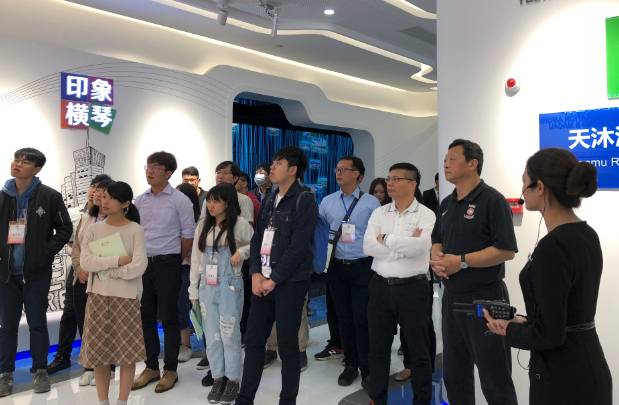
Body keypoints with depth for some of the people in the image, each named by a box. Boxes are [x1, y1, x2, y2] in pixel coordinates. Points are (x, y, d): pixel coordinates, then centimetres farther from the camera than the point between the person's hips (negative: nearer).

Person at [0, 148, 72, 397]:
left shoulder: (50, 197, -5)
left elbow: (65, 229, -2)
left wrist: (46, 253, -9)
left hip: (37, 272, -3)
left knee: (37, 323, 7)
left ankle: (40, 371, 21)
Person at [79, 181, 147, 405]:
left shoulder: (135, 230, -5)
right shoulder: (93, 230, 4)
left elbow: (139, 267, -14)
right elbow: (85, 262, -9)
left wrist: (105, 270, -10)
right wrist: (118, 261, -17)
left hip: (126, 297, -2)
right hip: (98, 296, 3)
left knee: (127, 352, 3)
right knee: (99, 352, 7)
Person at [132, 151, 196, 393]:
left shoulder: (179, 200, -6)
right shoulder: (139, 201, 9)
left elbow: (188, 235, -5)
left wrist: (176, 262, 0)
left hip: (167, 265, -5)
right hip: (142, 264, 5)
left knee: (168, 317, 1)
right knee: (145, 317, 11)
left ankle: (170, 370, 14)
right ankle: (151, 367, 25)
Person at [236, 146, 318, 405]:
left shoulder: (304, 201, -9)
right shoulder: (269, 201, 14)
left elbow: (298, 247, -15)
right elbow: (257, 239, 12)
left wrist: (274, 280, -13)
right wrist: (255, 274, -2)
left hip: (290, 283, -7)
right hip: (263, 281, 7)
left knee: (288, 346, 3)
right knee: (253, 341, 10)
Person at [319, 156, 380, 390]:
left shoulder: (371, 202, -3)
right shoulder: (327, 202, 8)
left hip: (363, 267, -3)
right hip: (336, 267, 4)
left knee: (362, 319, -1)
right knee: (344, 317, 13)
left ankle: (367, 371, 13)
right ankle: (350, 365, 29)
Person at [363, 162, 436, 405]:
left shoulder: (425, 215, -6)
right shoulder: (379, 213, 6)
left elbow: (417, 247, -22)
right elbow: (368, 247, -8)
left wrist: (385, 238, -13)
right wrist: (404, 244, -13)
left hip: (413, 288, -3)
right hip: (381, 286, 4)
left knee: (418, 349, 10)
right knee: (378, 347, 14)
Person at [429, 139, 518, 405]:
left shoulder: (492, 200, -13)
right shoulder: (447, 203, 11)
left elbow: (506, 251, -19)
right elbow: (437, 240, 18)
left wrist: (462, 261, -21)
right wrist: (436, 258, -4)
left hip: (485, 299, -7)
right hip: (451, 297, 8)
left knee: (495, 381, 5)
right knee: (454, 373, 19)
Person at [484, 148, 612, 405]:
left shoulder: (553, 245, -23)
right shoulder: (587, 235, 5)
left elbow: (548, 334, -22)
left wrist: (509, 330, -6)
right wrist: (523, 322, 10)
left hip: (564, 381, -9)